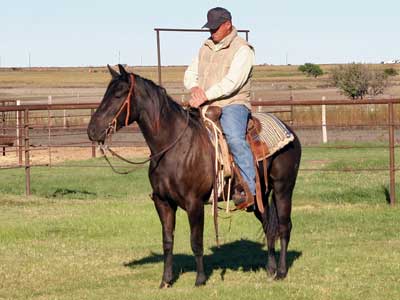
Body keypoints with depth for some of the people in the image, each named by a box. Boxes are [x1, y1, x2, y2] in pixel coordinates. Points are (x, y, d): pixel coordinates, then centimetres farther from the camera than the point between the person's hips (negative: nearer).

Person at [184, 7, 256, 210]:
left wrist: (206, 96, -24)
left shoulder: (242, 50, -5)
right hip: (205, 106, 7)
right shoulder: (206, 48, 19)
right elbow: (190, 74, 18)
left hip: (233, 104, -7)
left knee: (235, 139, -32)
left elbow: (232, 82, -17)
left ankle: (248, 190, -32)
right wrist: (194, 88, -6)